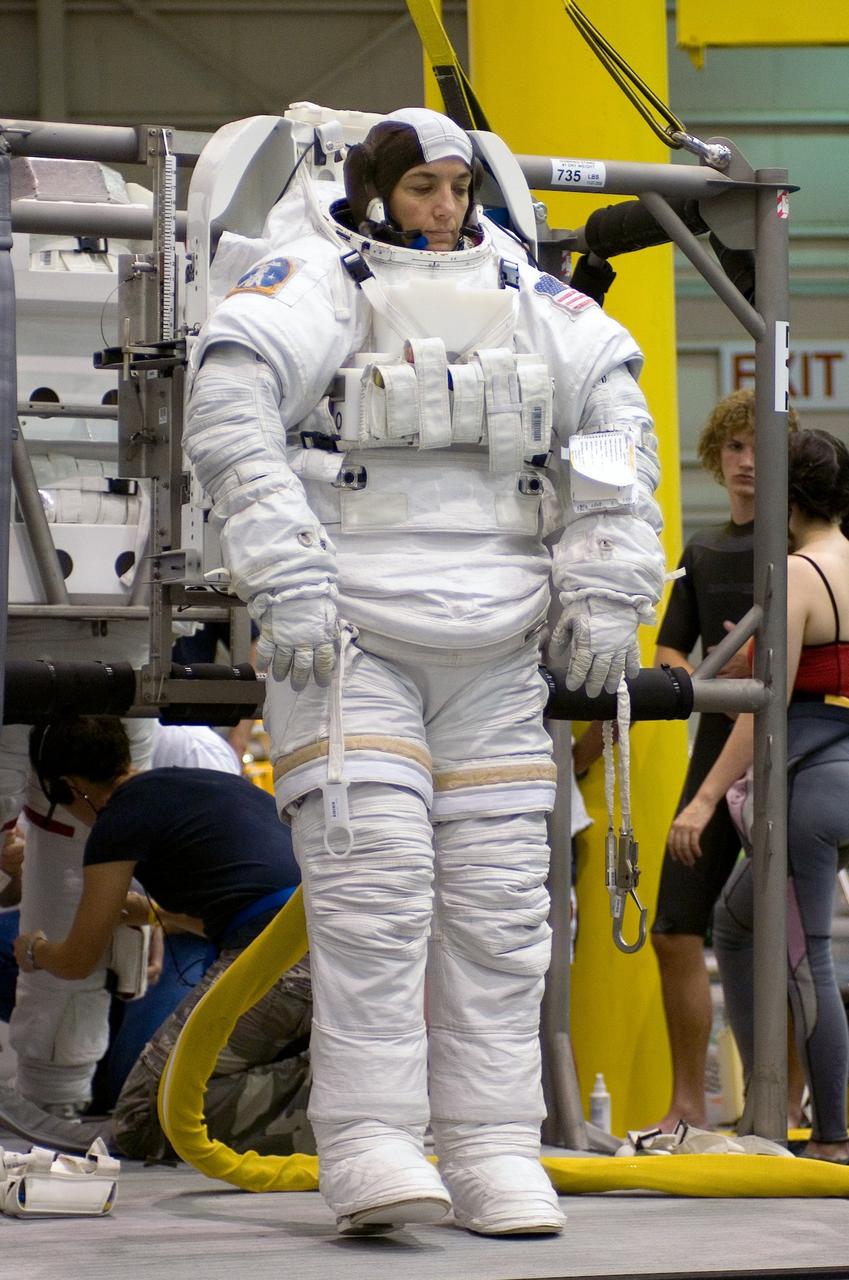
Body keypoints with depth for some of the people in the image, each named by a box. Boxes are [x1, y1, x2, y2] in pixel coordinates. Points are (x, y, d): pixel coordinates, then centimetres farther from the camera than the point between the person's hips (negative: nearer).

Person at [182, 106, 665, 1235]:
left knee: (498, 891, 1)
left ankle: (493, 1149, 5)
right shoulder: (319, 279, -3)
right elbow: (231, 408, -16)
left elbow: (615, 412, 15)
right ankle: (368, 1145, -14)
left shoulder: (516, 289, 12)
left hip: (491, 642, 5)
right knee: (374, 877, -14)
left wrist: (610, 586, 7)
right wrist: (284, 579, -23)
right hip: (346, 633, -5)